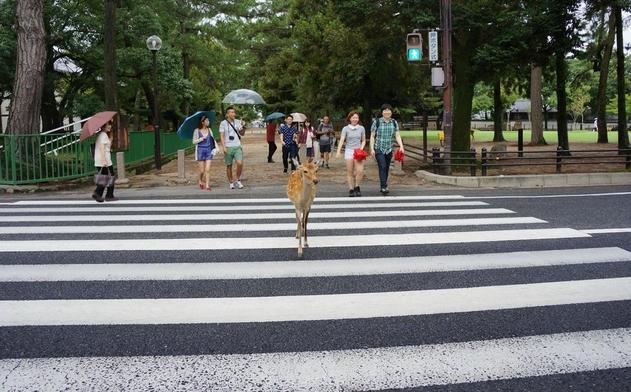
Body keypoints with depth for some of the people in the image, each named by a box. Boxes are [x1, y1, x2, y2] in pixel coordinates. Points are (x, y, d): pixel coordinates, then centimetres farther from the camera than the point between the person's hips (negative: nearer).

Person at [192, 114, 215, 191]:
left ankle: (207, 185, -2)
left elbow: (212, 139, 11)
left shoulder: (209, 130, 7)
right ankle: (201, 181, 30)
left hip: (208, 150, 2)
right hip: (200, 150, -2)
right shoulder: (197, 131, -3)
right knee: (202, 170, 2)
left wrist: (215, 147, -4)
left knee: (207, 170, -5)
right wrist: (202, 138, -13)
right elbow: (194, 141, -3)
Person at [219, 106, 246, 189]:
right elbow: (222, 136, -4)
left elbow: (242, 134, 13)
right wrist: (223, 147, -14)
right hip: (228, 147, -2)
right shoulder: (223, 123, -1)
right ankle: (231, 182, 18)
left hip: (237, 147, 2)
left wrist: (243, 127, -8)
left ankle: (238, 180, 3)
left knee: (240, 163, -15)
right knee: (229, 166, 5)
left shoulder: (237, 122, 8)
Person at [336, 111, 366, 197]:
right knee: (349, 172, 0)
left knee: (360, 171, -13)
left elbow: (363, 141, 16)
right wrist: (338, 151, -20)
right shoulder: (345, 129, 1)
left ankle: (357, 187, 7)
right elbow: (342, 140, -8)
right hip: (349, 151, -1)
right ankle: (351, 189, 8)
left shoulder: (361, 128, 7)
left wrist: (361, 148, -3)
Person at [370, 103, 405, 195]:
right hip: (379, 149, -4)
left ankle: (383, 187, 20)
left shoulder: (394, 122, 5)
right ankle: (384, 187, -22)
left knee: (387, 168, 9)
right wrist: (372, 149, -9)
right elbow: (372, 136, -2)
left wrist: (401, 146, -13)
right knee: (382, 167, -18)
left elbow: (397, 136, 1)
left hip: (389, 149, 4)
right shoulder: (377, 122, -5)